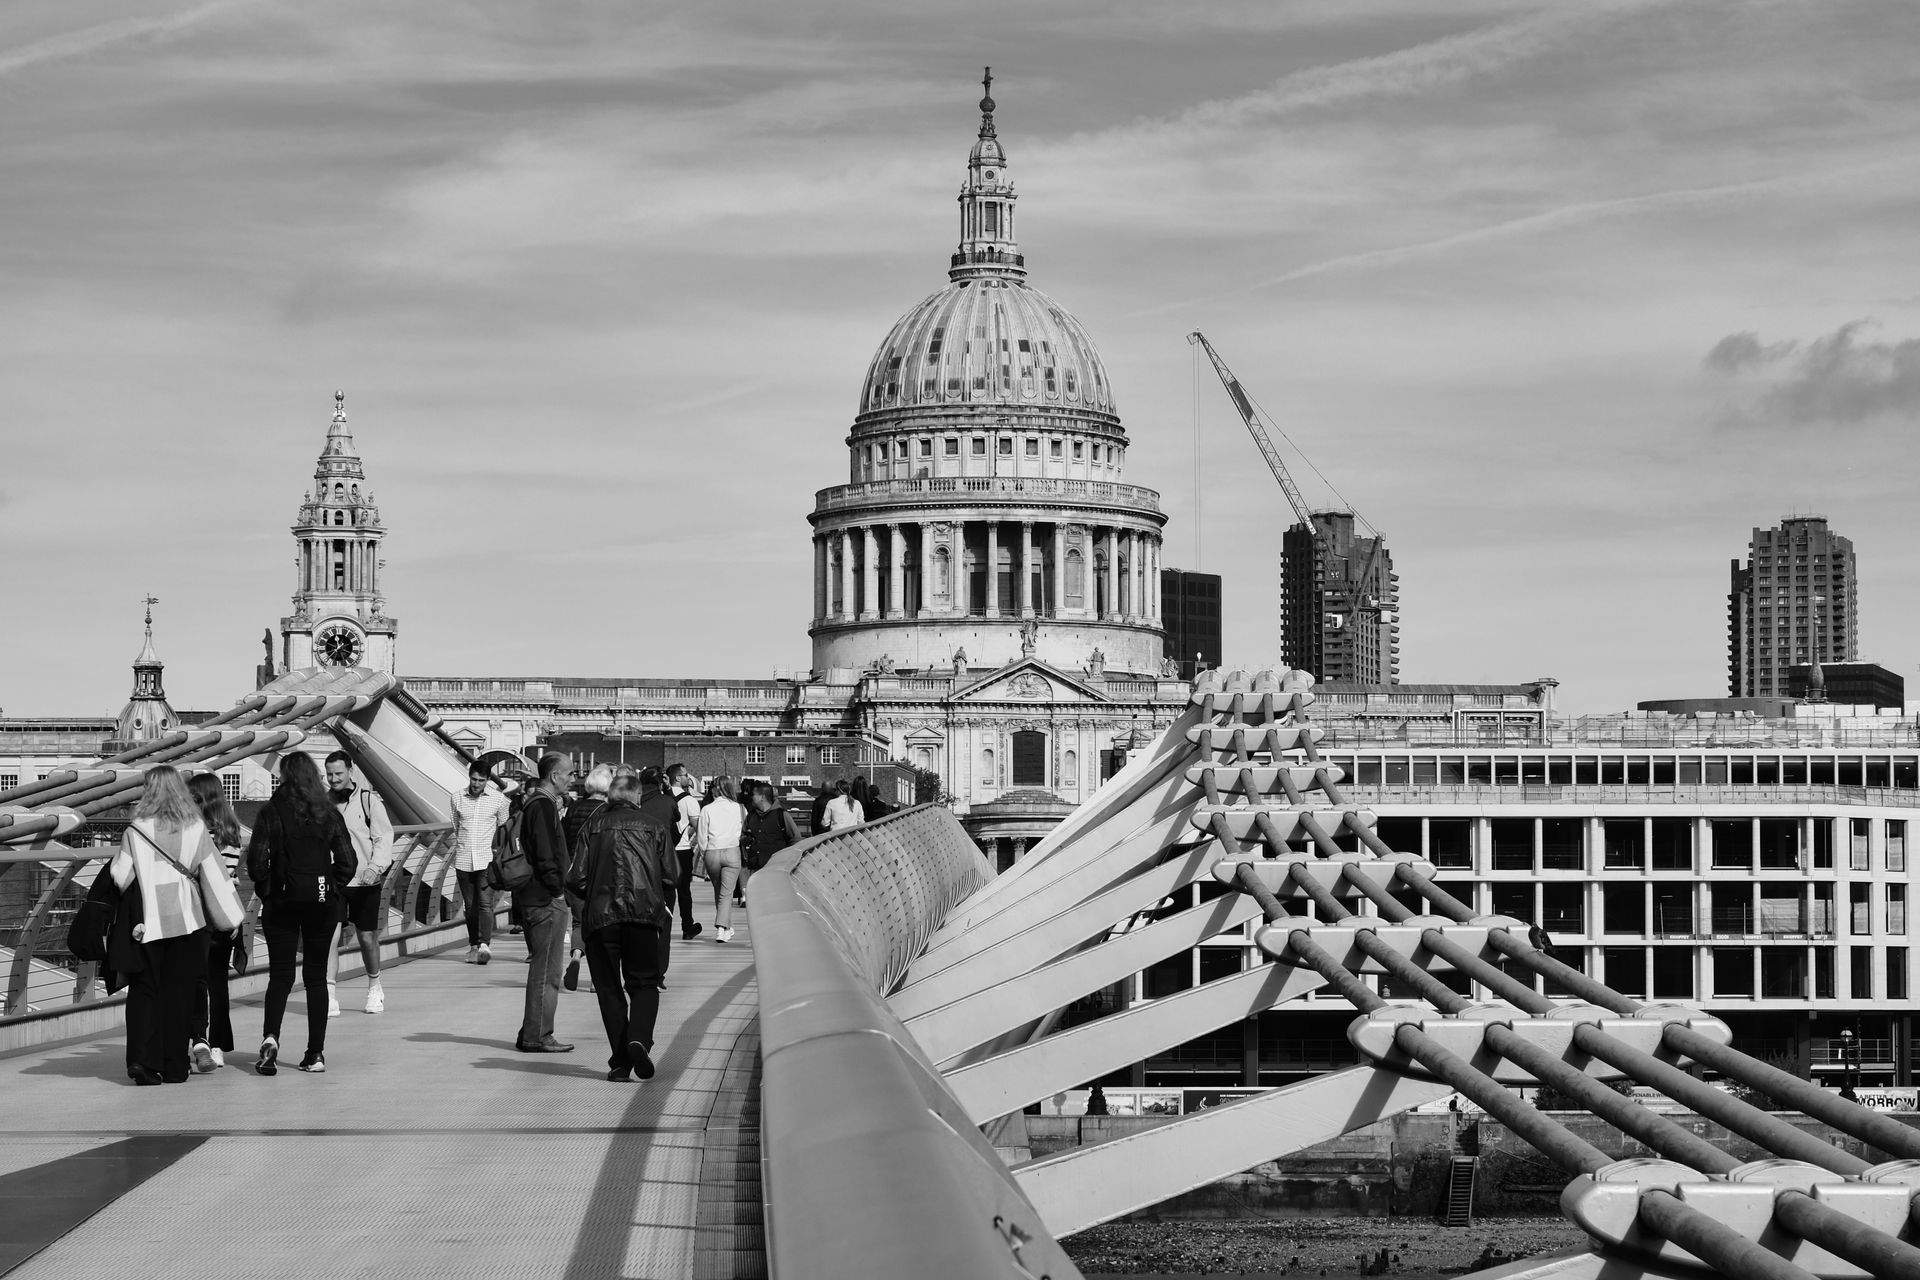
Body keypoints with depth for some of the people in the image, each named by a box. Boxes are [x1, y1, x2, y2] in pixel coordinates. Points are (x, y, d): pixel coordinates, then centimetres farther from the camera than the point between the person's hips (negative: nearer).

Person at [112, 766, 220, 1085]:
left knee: (144, 990, 8)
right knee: (180, 993, 8)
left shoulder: (136, 831, -5)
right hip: (187, 920, 1)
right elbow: (215, 878, 1)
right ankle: (174, 1066, 10)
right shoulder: (196, 829, -1)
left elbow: (119, 878, -5)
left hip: (147, 924, -1)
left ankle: (142, 1060, -7)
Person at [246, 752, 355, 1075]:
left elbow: (256, 861, -11)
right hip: (323, 903, 2)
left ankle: (270, 1037, -18)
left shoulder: (273, 813, -6)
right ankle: (315, 1053, 8)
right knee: (316, 975, 10)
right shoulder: (329, 813, 1)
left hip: (282, 903, -2)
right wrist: (331, 888, 11)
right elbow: (347, 863, -1)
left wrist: (267, 889, 4)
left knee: (280, 975, 5)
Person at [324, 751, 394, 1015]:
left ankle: (374, 988, 32)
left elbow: (384, 837, -4)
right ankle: (328, 998, -13)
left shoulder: (369, 800, -4)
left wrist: (375, 867, -18)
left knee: (367, 937, 9)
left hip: (364, 881, -1)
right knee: (330, 936, -12)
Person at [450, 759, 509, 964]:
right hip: (463, 860, 3)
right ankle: (473, 945, 14)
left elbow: (503, 827, 14)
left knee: (485, 903, -15)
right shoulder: (458, 799, 6)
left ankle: (485, 944, -25)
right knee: (470, 906, 6)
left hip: (486, 860, -2)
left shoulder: (498, 799, 0)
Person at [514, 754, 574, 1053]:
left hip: (532, 897, 11)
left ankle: (532, 1035, 19)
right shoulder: (543, 806, -15)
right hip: (546, 900, -11)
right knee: (546, 971, -6)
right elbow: (546, 855, -20)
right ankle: (537, 1037, -4)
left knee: (542, 969, 15)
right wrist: (557, 891, -16)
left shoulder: (534, 803, 17)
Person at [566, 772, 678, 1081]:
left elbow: (577, 878, 3)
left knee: (609, 987, 9)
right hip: (645, 912, 0)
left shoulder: (594, 826, 9)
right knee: (644, 984, 9)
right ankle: (639, 1038, -17)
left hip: (601, 915, 0)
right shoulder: (654, 826, 9)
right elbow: (671, 873, 3)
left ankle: (620, 1062, 3)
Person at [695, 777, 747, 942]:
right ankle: (722, 929, -16)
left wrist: (703, 853, 12)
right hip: (732, 851, -1)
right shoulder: (738, 808, -1)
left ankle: (727, 928, 28)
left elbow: (701, 836, -1)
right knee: (726, 893, -1)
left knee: (718, 891, 19)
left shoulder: (707, 810, -3)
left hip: (712, 853, 1)